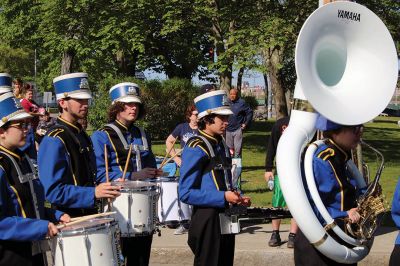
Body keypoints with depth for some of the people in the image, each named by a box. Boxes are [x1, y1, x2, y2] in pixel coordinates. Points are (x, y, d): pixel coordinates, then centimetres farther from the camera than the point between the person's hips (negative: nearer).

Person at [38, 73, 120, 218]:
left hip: (88, 214, 8)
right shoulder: (54, 140, -16)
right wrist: (93, 193, -27)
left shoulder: (82, 135, 12)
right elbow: (53, 191, -22)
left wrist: (109, 187, 8)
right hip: (67, 221, -8)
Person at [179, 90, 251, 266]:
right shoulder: (195, 148, -15)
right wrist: (223, 197, -22)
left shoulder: (221, 145, 11)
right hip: (207, 220, -8)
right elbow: (186, 193, -19)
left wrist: (237, 198, 4)